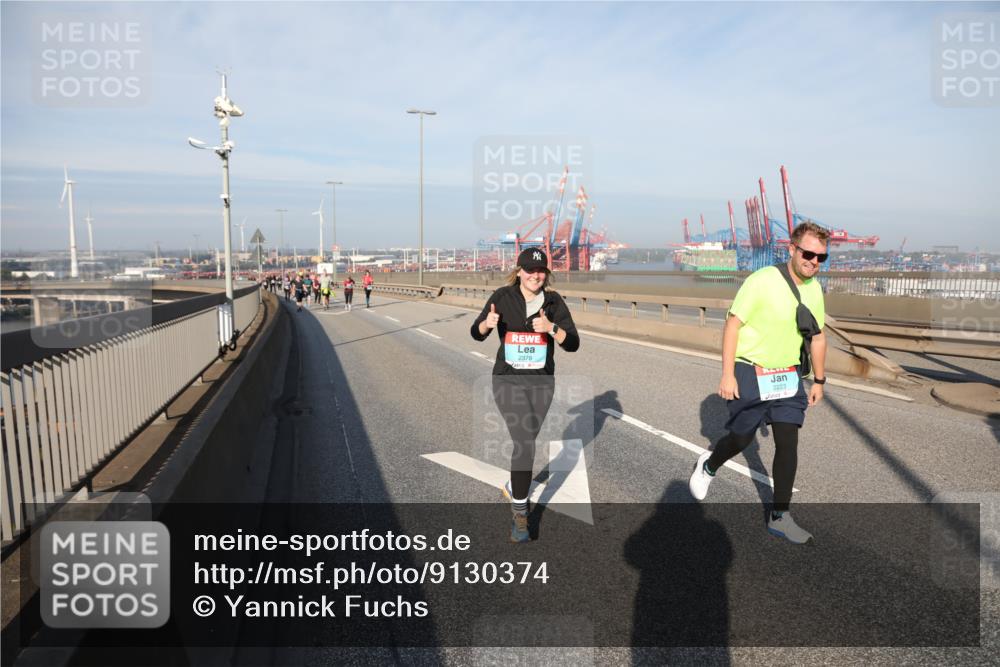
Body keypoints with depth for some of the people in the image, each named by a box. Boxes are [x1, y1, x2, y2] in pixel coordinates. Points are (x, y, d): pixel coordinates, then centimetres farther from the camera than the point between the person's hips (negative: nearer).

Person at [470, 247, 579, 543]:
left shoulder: (554, 301, -3)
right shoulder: (503, 297, -7)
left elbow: (573, 343, -7)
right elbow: (477, 333, 2)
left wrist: (551, 327, -25)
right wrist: (487, 323, -21)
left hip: (542, 382, 3)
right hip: (509, 380, -3)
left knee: (527, 442, 18)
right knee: (524, 443, -15)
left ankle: (513, 487, 46)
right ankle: (520, 513, -1)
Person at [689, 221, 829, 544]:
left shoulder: (814, 289, 4)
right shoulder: (762, 281, -17)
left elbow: (817, 336, 15)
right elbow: (732, 324, -16)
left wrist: (819, 380, 16)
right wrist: (727, 374, -20)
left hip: (787, 375, 6)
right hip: (750, 372, -5)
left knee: (788, 443, 1)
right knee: (741, 438, 4)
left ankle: (779, 516, 13)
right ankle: (708, 467, 37)